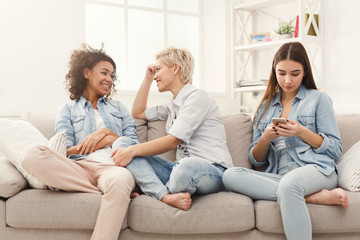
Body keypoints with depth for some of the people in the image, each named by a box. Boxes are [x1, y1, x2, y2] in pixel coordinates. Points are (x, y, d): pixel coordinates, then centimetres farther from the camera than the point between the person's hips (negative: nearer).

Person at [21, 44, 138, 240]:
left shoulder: (118, 108, 30)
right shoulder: (68, 110, 23)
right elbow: (64, 153, 6)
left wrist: (108, 134, 1)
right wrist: (105, 140, -2)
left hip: (111, 167, 0)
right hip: (79, 167, 0)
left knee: (121, 179, -40)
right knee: (32, 155, -31)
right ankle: (107, 193, -32)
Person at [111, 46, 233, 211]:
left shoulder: (197, 97, -5)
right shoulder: (173, 105, 24)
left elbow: (174, 140, -14)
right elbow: (138, 113, 35)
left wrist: (132, 151, -18)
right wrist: (147, 79, 28)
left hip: (213, 171, -8)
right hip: (182, 167, 8)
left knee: (188, 167, -46)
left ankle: (158, 191, -12)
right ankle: (167, 197, -29)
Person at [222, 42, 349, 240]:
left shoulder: (318, 99, 11)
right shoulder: (266, 107, 21)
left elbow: (336, 149, 4)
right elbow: (256, 161, 17)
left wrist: (302, 132, -10)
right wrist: (265, 139, -4)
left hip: (316, 170, -5)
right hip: (278, 177, 5)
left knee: (288, 185, -41)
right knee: (230, 175, -25)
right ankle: (314, 197, -25)